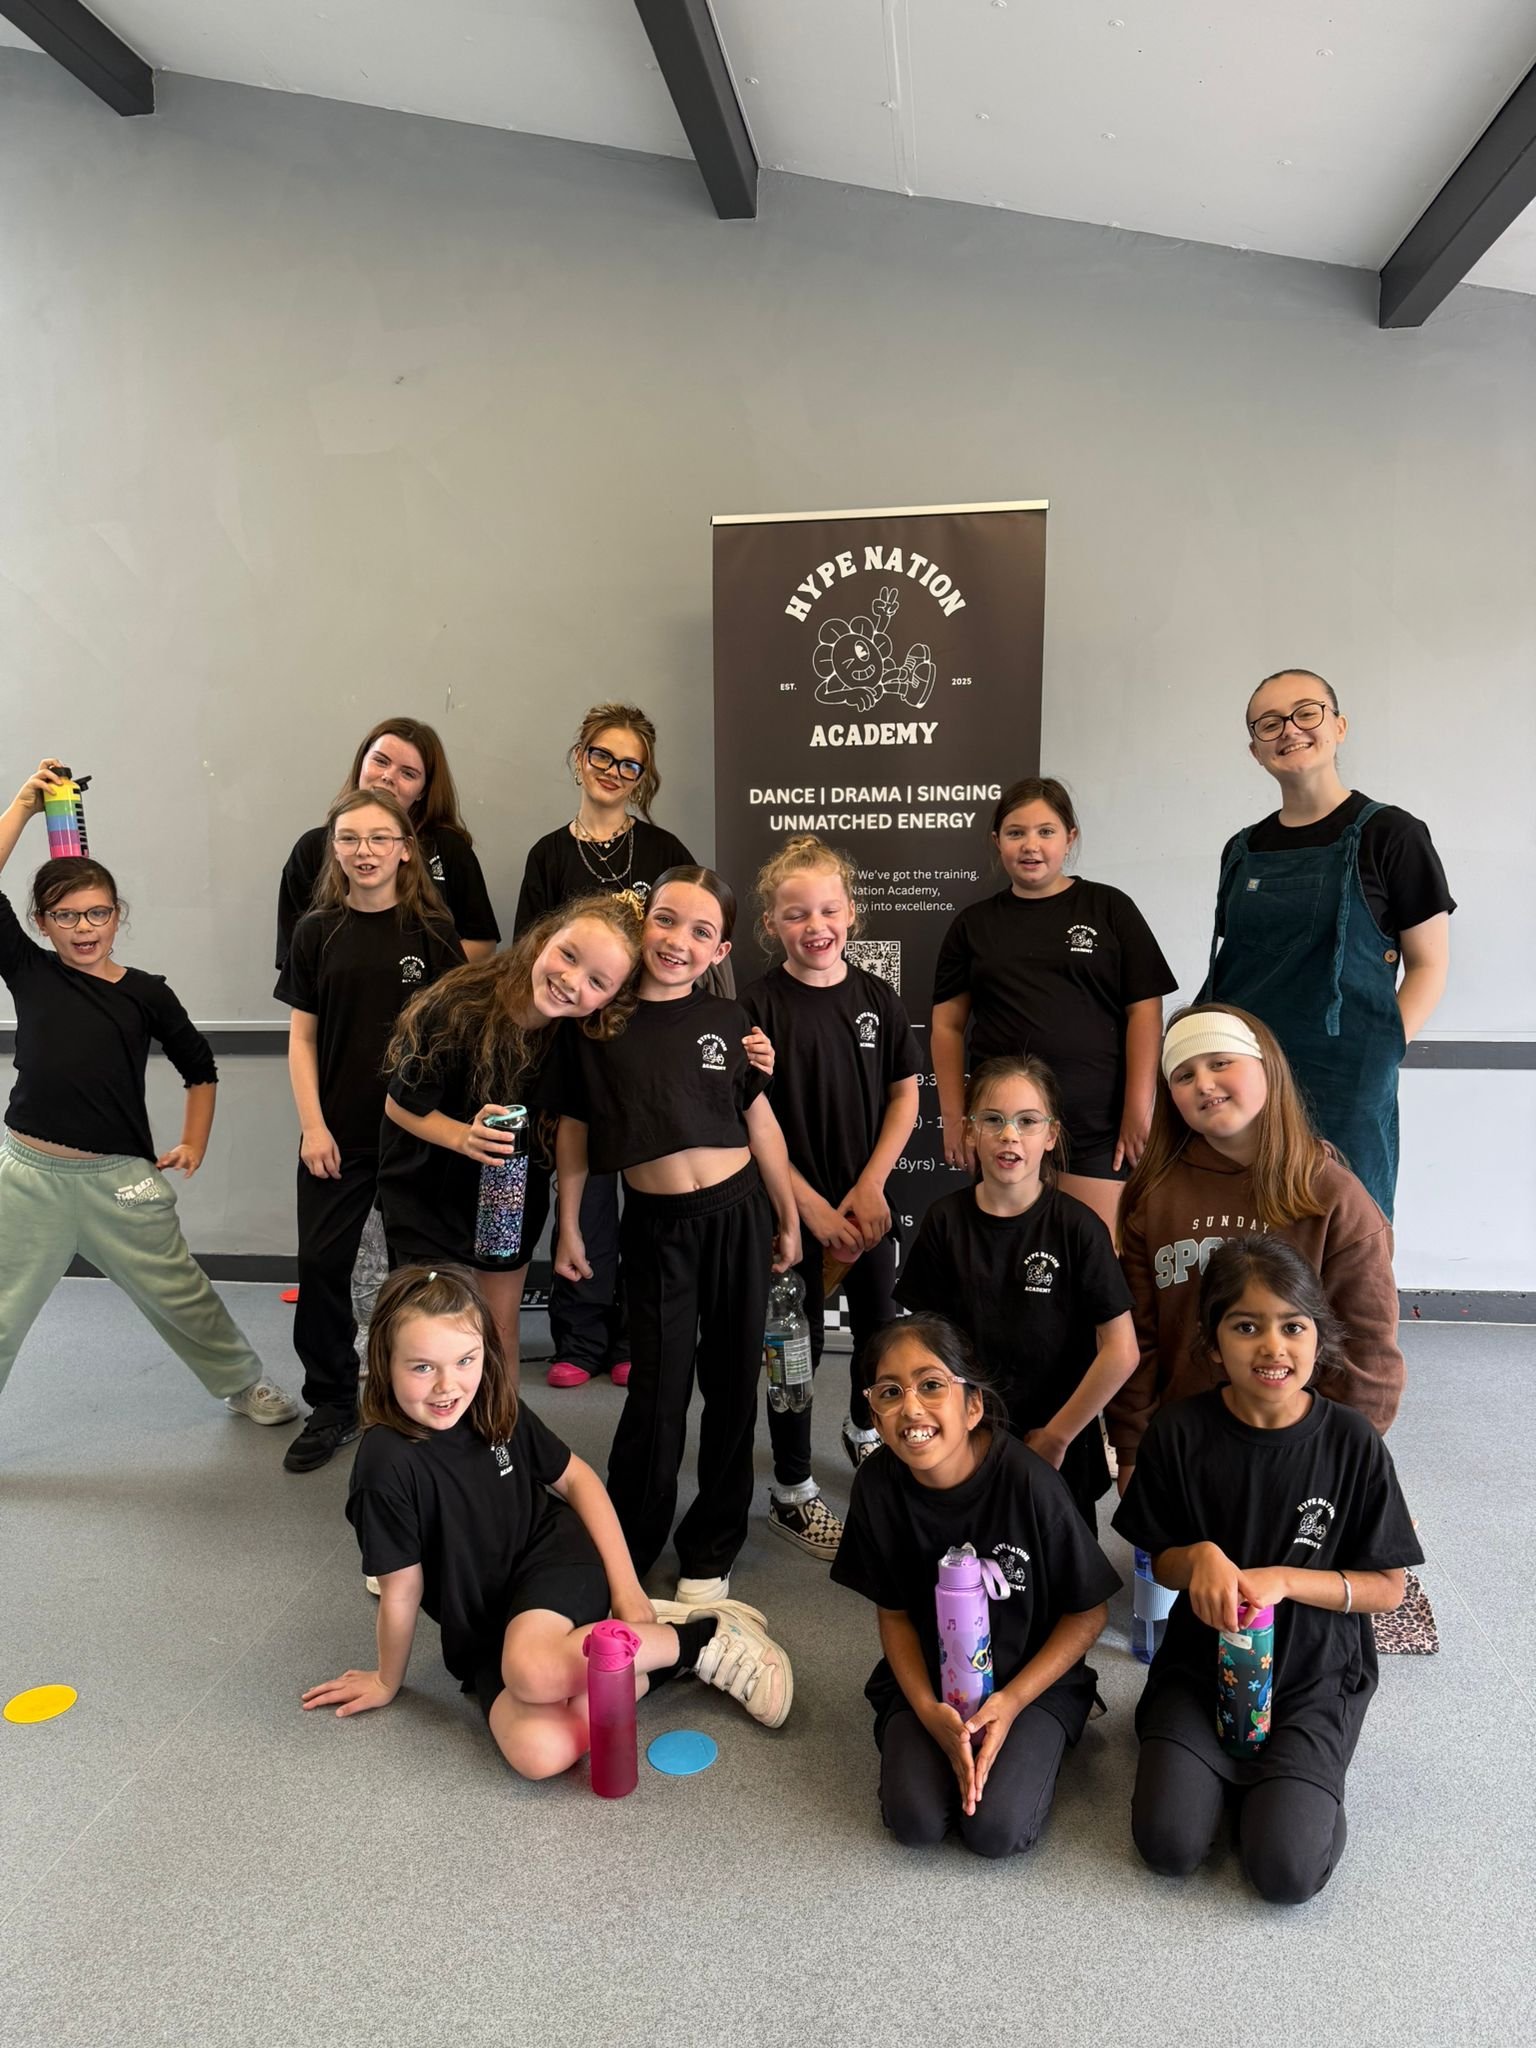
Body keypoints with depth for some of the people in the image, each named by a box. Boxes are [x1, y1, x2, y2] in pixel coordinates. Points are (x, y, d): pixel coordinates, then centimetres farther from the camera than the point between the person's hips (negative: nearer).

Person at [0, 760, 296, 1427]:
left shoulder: (146, 993, -1)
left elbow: (200, 1067, 12)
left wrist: (193, 1144, 7)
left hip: (119, 1178, 0)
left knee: (181, 1296, 14)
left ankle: (244, 1384, 36)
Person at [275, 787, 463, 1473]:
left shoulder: (432, 931, -2)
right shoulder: (317, 932, 2)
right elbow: (302, 1037, 4)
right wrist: (313, 1125, -4)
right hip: (338, 1132, 1)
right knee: (321, 1267, 3)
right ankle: (331, 1407, 21)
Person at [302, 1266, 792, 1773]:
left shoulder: (496, 1408, -9)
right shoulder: (386, 1464, -23)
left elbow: (576, 1477, 6)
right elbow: (400, 1593, -8)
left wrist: (626, 1586, -1)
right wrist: (388, 1681, 5)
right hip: (482, 1634, 0)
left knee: (533, 1670, -35)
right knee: (538, 1751, -30)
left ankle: (695, 1639, -12)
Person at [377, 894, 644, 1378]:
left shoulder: (587, 1037, -20)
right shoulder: (455, 1007, -29)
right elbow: (400, 1105, -17)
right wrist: (463, 1138, -31)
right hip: (428, 1192, -3)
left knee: (501, 1338, 14)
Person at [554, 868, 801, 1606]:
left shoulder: (727, 1019, -1)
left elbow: (760, 1122, 6)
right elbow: (573, 1128, 3)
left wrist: (788, 1218, 9)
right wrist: (569, 1227, 4)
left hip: (738, 1213, 2)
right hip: (655, 1223, -1)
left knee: (731, 1382, 10)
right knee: (657, 1390, 2)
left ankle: (710, 1552, 28)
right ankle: (624, 1554, 22)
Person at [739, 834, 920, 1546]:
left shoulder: (877, 996, -1)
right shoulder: (758, 1005, -12)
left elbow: (904, 1096, 3)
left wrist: (870, 1187, -8)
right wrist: (814, 1208, -15)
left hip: (867, 1200, 4)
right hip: (792, 1206, -4)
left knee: (879, 1324, 19)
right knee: (797, 1341, 6)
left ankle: (865, 1431, 47)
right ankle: (792, 1491, 23)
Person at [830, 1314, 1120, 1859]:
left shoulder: (1028, 1482, -27)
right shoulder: (877, 1486, -17)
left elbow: (1088, 1614, -12)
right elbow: (894, 1614, -2)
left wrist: (1012, 1702, -18)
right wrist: (927, 1709, -16)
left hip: (1035, 1676, -2)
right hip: (927, 1677, 2)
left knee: (996, 1829, -18)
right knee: (915, 1820, -17)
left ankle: (1032, 1747, 10)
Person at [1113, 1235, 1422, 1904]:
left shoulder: (1352, 1442, -13)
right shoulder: (1180, 1432, -12)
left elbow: (1386, 1588, -6)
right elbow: (1162, 1562, 1)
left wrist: (1282, 1580, -21)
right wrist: (1200, 1558, -23)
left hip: (1315, 1673, -1)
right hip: (1202, 1655, 1)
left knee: (1287, 1872, -16)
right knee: (1168, 1844, -14)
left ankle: (1292, 1775, 15)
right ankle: (1226, 1763, 15)